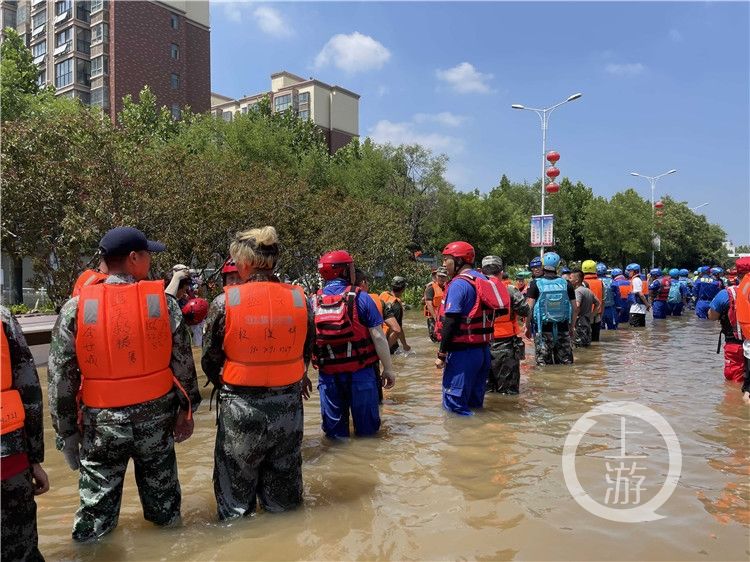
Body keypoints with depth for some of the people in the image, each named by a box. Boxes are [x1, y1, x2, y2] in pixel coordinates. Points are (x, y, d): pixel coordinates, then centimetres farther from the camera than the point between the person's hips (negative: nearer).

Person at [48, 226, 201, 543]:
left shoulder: (76, 308, -9)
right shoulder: (163, 302, -8)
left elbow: (60, 378, -6)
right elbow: (183, 364, -4)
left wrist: (67, 433, 4)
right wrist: (187, 409, 10)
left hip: (102, 422, -1)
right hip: (156, 418, 1)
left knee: (96, 511, 14)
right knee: (163, 507, 21)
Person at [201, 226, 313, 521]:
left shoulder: (225, 302, -14)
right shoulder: (300, 299, -6)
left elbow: (210, 361, -4)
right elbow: (306, 353, 5)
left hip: (240, 410, -3)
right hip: (288, 408, 3)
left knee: (235, 502, 18)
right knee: (283, 498, 23)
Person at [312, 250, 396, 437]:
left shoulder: (313, 302, 0)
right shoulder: (360, 298, -9)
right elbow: (378, 337, -11)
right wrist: (388, 369, -2)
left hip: (328, 375, 3)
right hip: (360, 373, -2)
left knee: (335, 431, 16)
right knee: (366, 429, 13)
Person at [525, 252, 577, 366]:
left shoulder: (536, 284, -7)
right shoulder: (566, 284, 2)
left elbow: (529, 308, -11)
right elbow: (574, 308, 4)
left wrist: (528, 327, -1)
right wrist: (572, 327, 14)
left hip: (542, 329, -2)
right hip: (563, 329, 3)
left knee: (543, 362, 4)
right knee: (566, 362, 11)